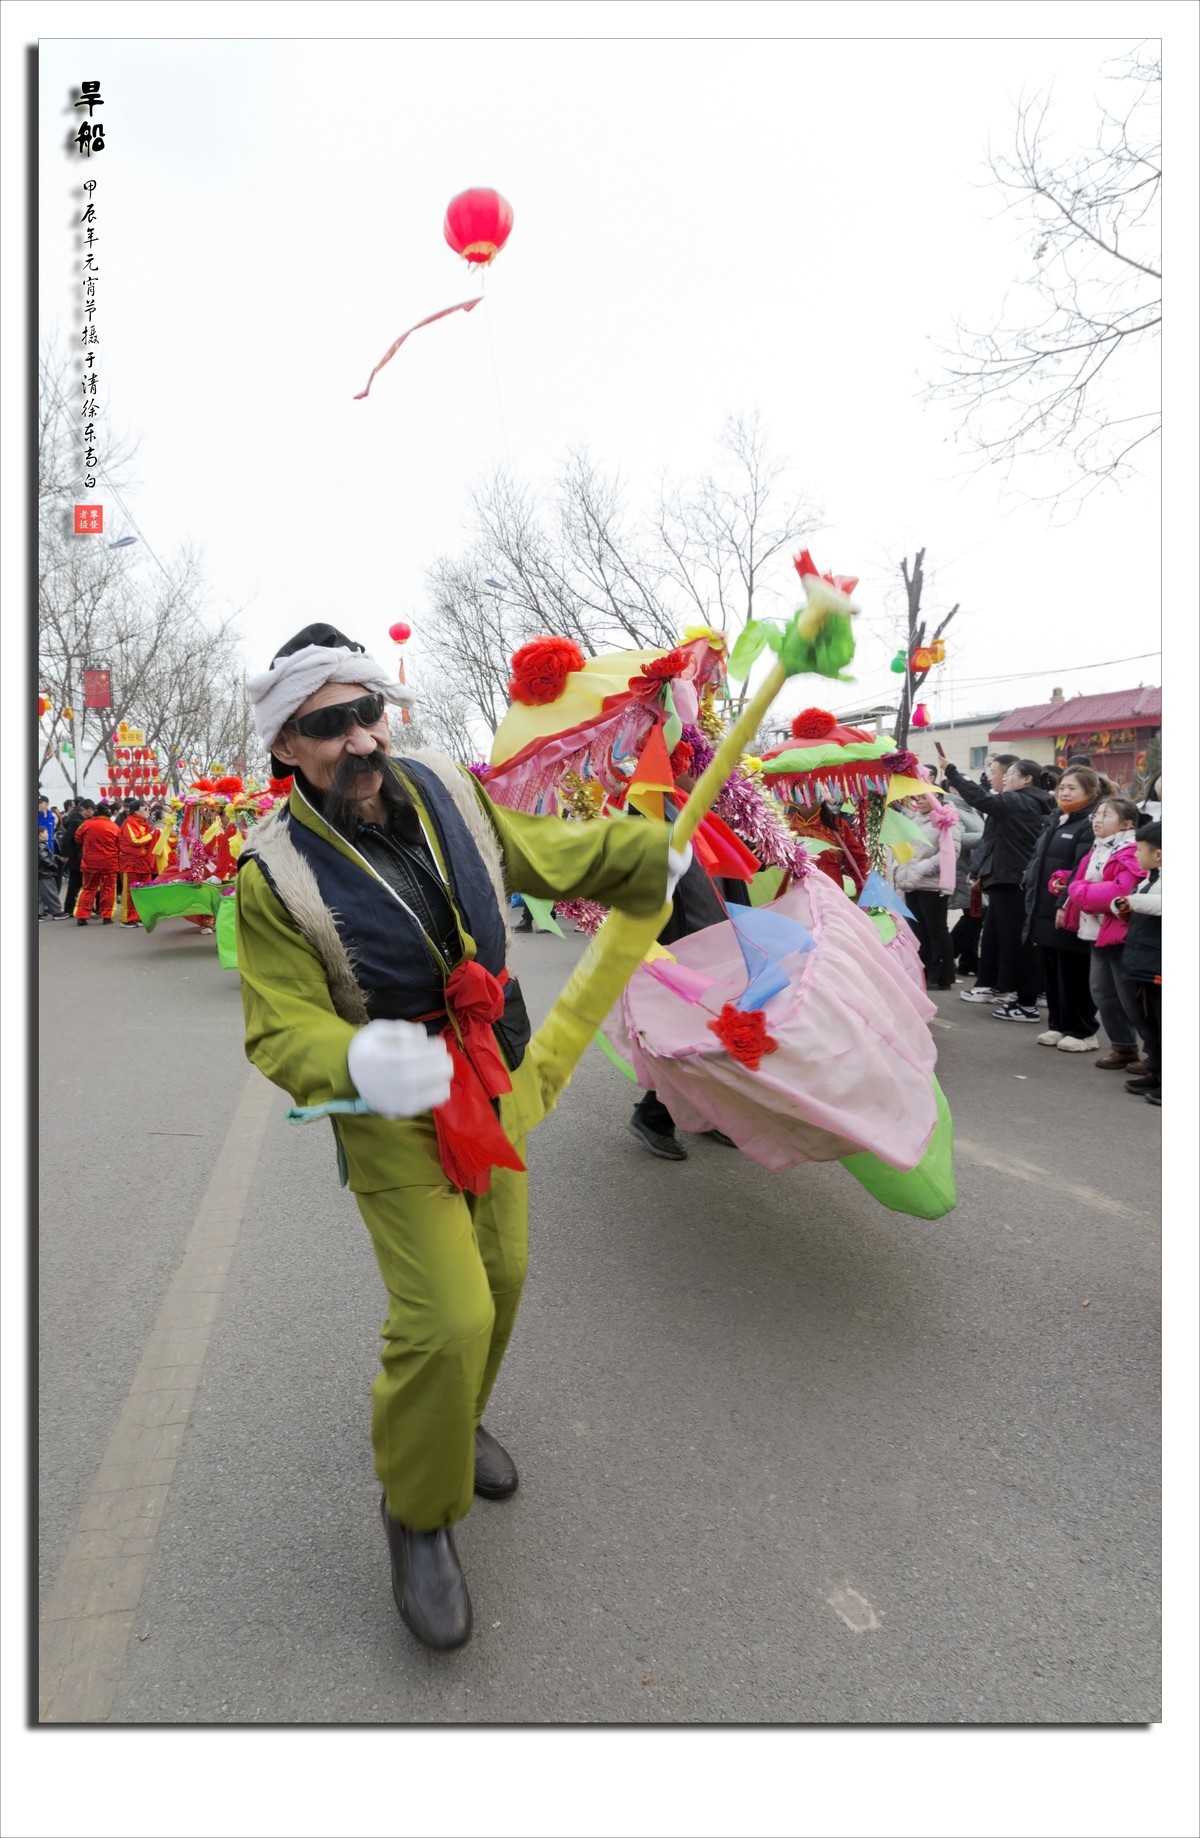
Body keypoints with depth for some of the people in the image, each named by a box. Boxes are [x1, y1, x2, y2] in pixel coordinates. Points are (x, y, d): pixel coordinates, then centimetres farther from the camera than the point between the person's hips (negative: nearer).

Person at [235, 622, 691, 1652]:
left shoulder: (448, 792, -6)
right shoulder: (275, 876, -20)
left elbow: (550, 853, 10)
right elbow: (280, 1033, -21)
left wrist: (655, 851, 15)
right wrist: (357, 1063, -42)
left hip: (496, 1087, 6)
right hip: (394, 1120, -5)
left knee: (499, 1279, 19)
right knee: (446, 1317, -11)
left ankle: (456, 1418, 50)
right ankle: (418, 1510, 18)